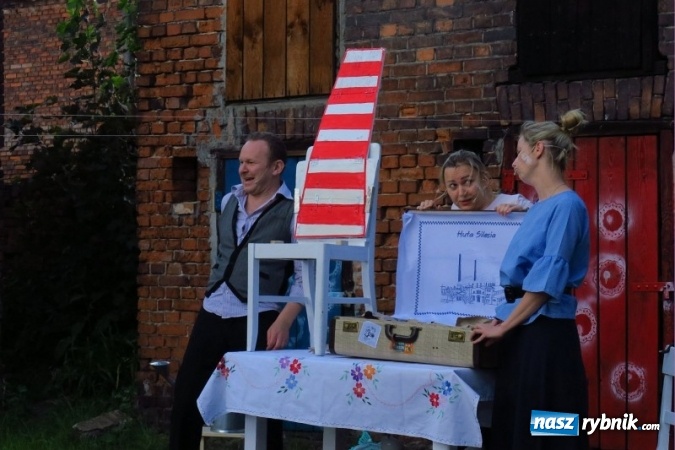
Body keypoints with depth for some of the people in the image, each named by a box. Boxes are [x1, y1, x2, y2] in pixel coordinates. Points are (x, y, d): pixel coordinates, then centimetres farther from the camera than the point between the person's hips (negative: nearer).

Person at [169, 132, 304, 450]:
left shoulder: (292, 211, -8)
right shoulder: (229, 201, 11)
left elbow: (305, 276, -10)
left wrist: (283, 322, -19)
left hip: (256, 320, -6)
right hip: (212, 314, 6)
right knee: (185, 396, 7)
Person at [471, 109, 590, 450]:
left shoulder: (567, 205, -13)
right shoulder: (539, 207, 14)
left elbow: (548, 279, -17)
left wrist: (504, 327, -12)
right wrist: (504, 321, 14)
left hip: (546, 335, -9)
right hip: (521, 331, 9)